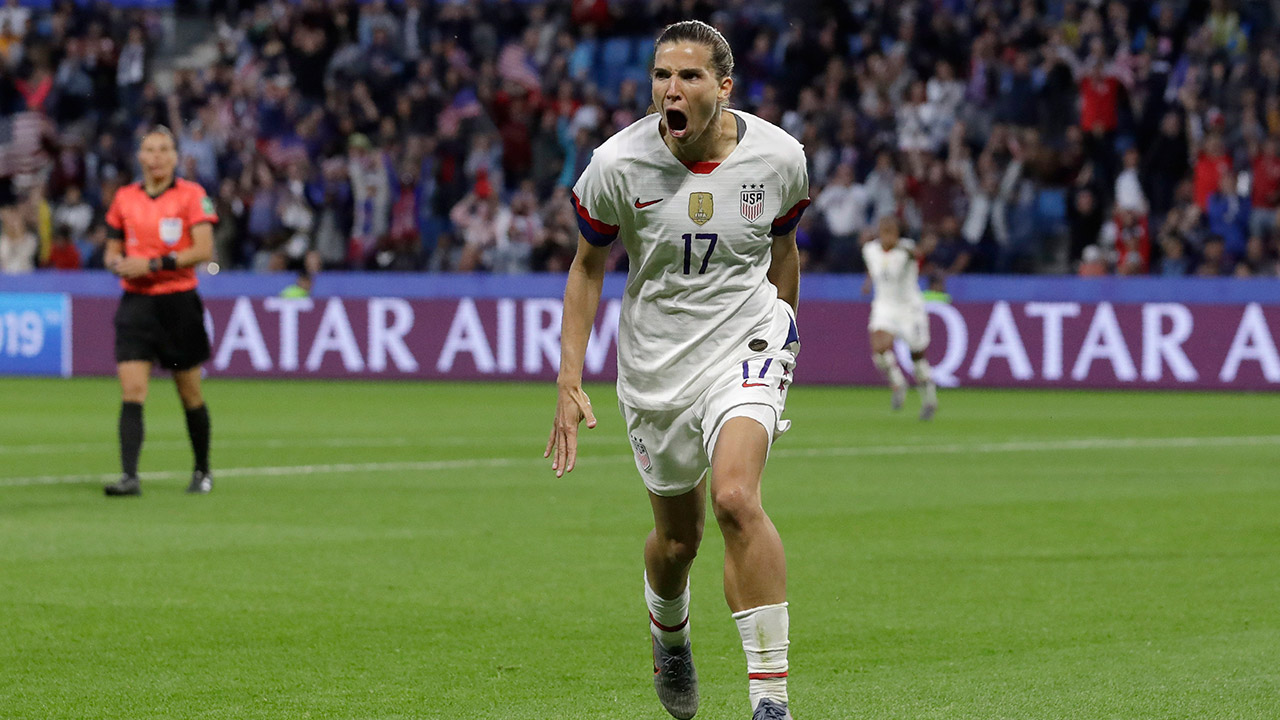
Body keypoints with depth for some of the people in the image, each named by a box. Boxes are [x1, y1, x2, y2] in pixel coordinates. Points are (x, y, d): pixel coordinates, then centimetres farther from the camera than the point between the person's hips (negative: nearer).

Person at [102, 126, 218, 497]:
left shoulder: (191, 195, -4)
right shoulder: (124, 198, 8)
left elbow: (204, 250, -12)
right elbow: (113, 249, 18)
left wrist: (153, 264, -18)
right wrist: (117, 264, -6)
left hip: (179, 300, -2)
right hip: (136, 302, 3)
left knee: (190, 394, 8)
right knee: (131, 392, -12)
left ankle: (203, 472, 26)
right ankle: (129, 477, -17)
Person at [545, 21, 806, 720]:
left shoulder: (778, 157, -9)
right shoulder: (618, 165, -13)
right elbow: (587, 266, 1)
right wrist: (569, 382, -5)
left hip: (744, 346, -1)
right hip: (654, 365, 2)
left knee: (735, 498, -26)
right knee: (677, 537, 13)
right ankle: (669, 637, 51)